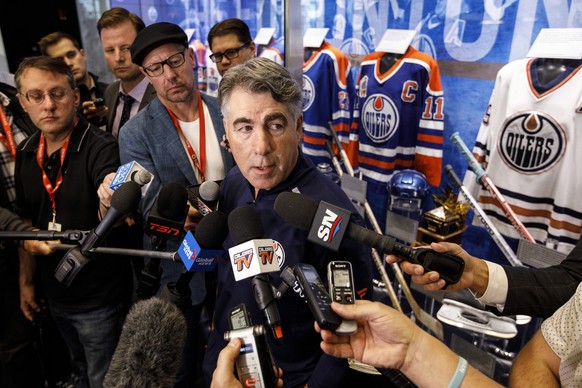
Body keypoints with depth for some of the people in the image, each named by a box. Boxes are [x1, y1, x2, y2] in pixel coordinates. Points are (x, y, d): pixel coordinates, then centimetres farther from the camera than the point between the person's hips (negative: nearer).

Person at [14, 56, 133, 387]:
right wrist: (27, 280, 11)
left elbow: (106, 213, -35)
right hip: (55, 294, 6)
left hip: (100, 297, -6)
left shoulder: (101, 148, -20)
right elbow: (28, 221, 9)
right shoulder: (26, 154, 0)